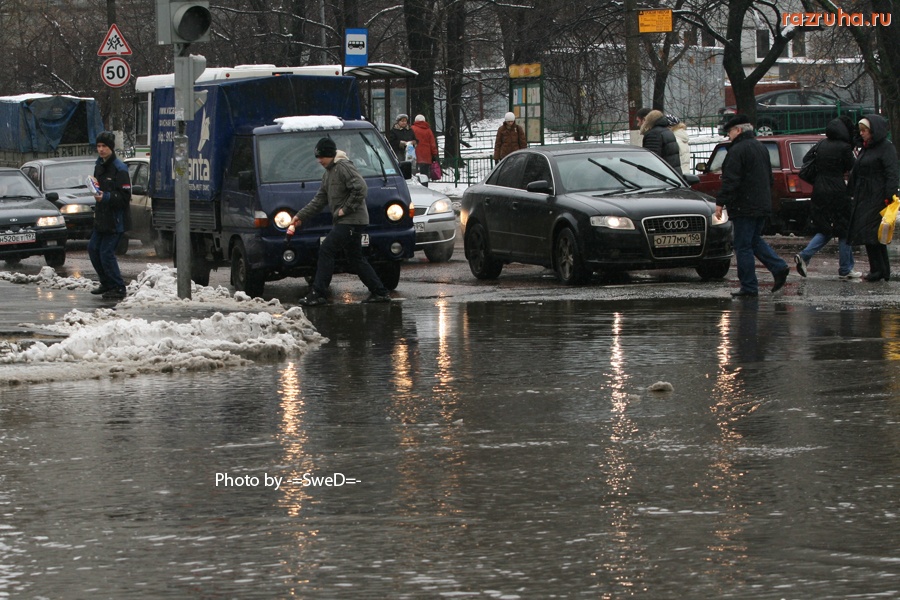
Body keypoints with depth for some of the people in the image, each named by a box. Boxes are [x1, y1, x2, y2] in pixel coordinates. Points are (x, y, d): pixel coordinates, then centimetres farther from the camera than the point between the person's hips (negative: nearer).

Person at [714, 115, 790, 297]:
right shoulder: (760, 147, 15)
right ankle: (779, 267, 6)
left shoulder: (738, 150, -14)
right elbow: (770, 178, 23)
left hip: (744, 207, -9)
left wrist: (720, 202, -16)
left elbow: (730, 180, -20)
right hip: (762, 205, 9)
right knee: (755, 240, 21)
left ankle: (749, 287, -2)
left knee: (743, 246, -3)